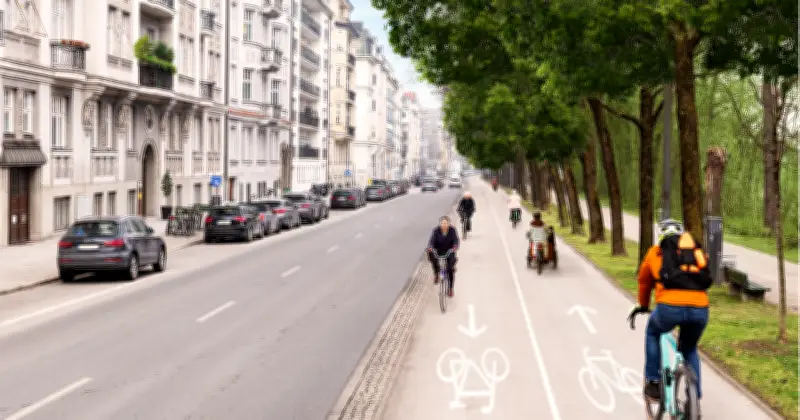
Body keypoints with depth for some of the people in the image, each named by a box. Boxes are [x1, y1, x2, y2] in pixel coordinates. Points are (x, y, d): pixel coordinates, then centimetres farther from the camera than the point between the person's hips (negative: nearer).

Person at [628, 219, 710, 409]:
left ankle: (653, 383, 27)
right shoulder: (697, 250, 27)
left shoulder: (655, 251, 22)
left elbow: (644, 281, 37)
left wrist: (642, 305, 56)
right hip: (700, 309, 2)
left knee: (653, 332, 33)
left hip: (670, 307, -2)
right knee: (689, 349, 31)